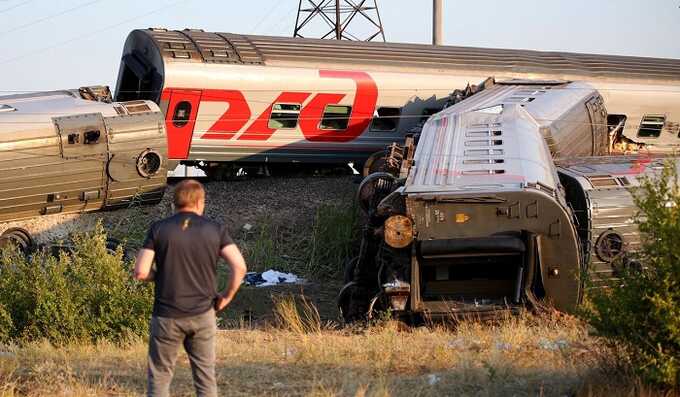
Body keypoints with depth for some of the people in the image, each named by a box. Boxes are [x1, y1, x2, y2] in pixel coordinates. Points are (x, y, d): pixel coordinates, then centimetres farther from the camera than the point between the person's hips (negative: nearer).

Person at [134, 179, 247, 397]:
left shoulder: (159, 229, -5)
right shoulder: (215, 230, -2)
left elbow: (140, 272, -10)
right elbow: (239, 267, -10)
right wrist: (226, 296, 5)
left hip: (167, 316, -1)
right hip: (203, 314, 1)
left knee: (159, 377, 8)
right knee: (206, 377, 12)